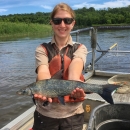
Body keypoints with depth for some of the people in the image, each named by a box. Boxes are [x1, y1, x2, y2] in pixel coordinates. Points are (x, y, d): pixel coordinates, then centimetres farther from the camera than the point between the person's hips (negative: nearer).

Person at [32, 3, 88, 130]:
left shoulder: (80, 48, 0)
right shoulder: (42, 49, -2)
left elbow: (74, 69, -21)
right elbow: (43, 72, -21)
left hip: (72, 114, 1)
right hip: (45, 113, 0)